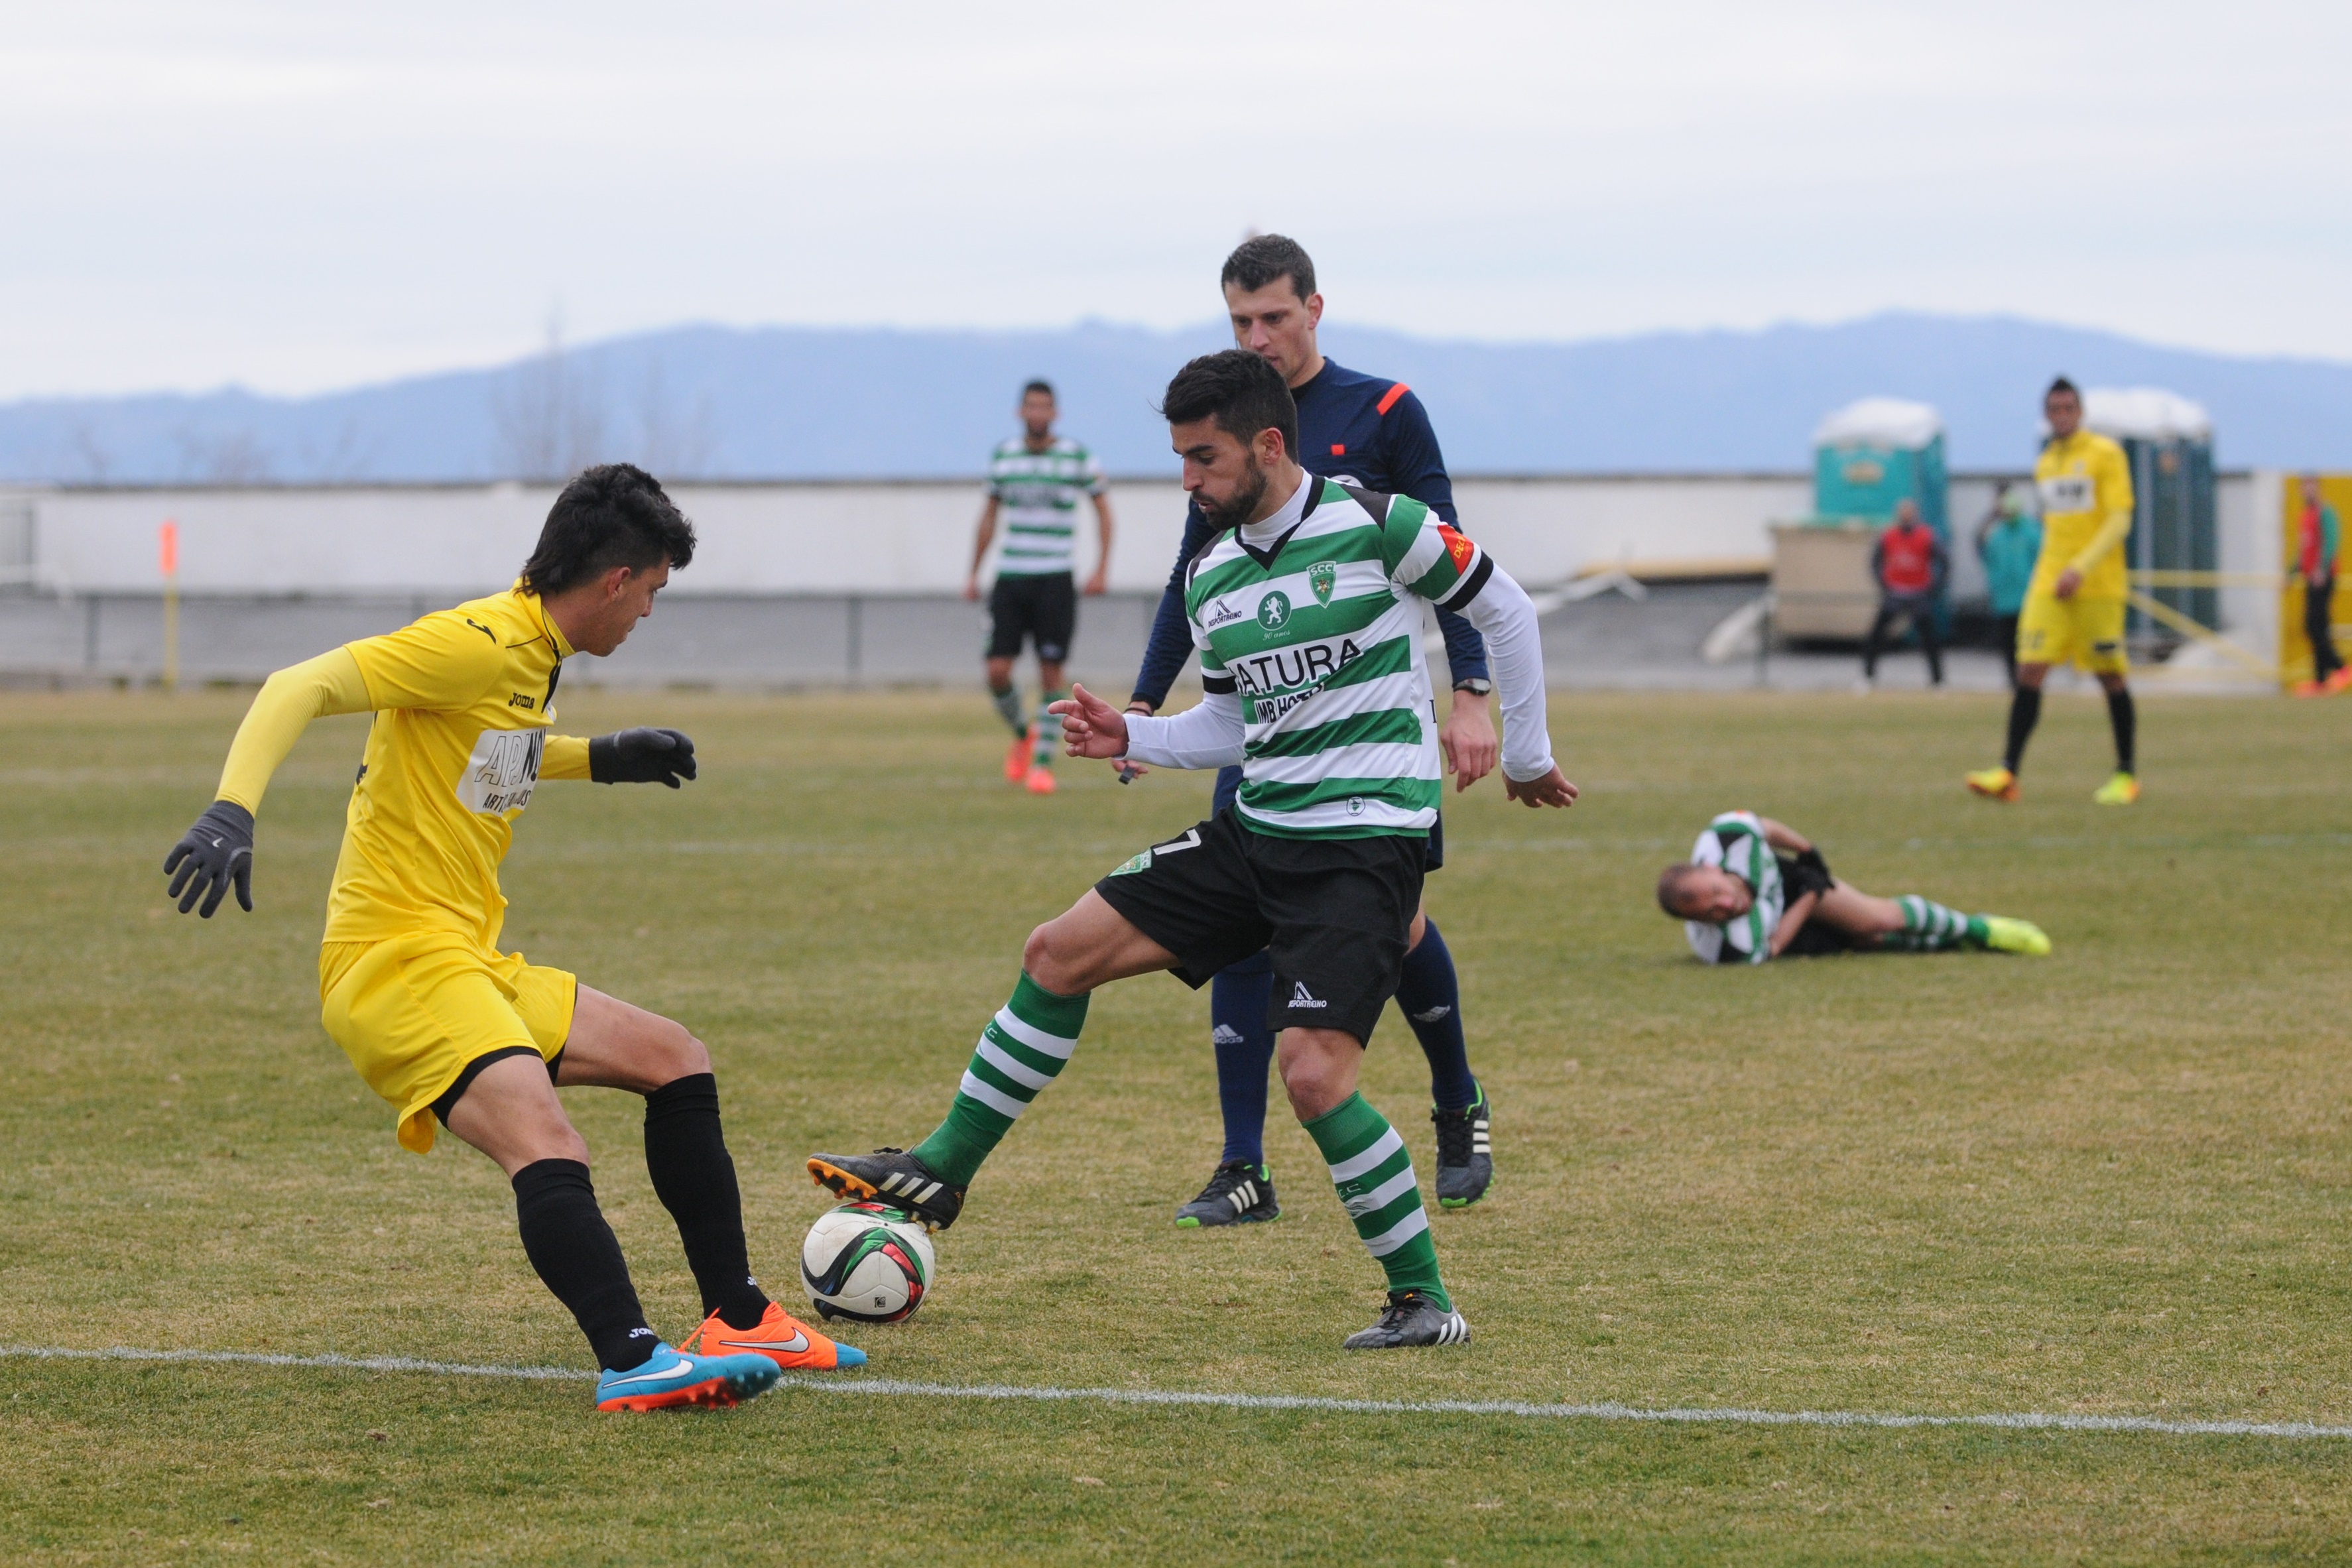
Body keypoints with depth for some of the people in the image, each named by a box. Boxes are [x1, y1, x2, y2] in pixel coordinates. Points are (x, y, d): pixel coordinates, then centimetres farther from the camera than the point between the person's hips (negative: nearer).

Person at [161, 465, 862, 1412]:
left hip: (472, 965, 10)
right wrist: (232, 811, -35)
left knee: (674, 1061, 15)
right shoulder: (476, 644, -15)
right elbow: (300, 688, -21)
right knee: (545, 1146, -30)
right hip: (393, 960, -10)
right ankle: (631, 1363, -41)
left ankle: (739, 1322, 21)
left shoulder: (532, 656, 15)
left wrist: (603, 759, 32)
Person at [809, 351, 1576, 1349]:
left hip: (1366, 843, -7)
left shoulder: (1375, 526, -11)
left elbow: (1503, 609, 1)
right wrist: (1131, 738, 2)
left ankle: (1425, 1301, -5)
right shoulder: (1209, 577, 9)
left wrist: (1527, 756, 8)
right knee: (1060, 951, 2)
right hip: (1256, 831, 7)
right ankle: (942, 1172, 13)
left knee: (1313, 1072, -20)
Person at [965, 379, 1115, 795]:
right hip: (1010, 577, 2)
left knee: (1051, 675, -4)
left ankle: (1043, 762, 5)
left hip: (1055, 581, -2)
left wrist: (1101, 568, -2)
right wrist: (974, 574, 16)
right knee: (997, 671, -6)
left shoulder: (1077, 456, -3)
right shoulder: (1002, 456, 6)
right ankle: (1022, 734, 22)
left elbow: (1102, 509, 7)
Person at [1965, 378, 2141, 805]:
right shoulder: (2045, 464, 15)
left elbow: (2119, 521, -10)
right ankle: (2008, 773, -13)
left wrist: (2081, 569, -20)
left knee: (2110, 675, 1)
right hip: (2049, 585, 5)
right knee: (2030, 671, -8)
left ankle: (2126, 774, 13)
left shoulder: (2106, 454, -3)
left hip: (2099, 587, -5)